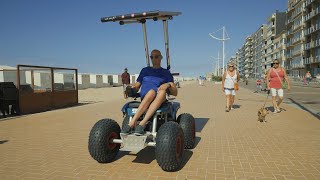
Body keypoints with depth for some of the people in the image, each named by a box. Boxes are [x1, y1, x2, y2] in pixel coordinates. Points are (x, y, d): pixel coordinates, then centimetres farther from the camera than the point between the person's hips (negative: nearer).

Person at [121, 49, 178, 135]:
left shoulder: (166, 73, 19)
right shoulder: (145, 70, 25)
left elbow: (175, 93, 11)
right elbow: (137, 86, 21)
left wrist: (168, 85, -11)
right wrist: (130, 88, -4)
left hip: (160, 100, 0)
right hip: (144, 98, 1)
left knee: (162, 91, -37)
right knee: (151, 92, -36)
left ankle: (142, 123, -46)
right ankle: (131, 124, -45)